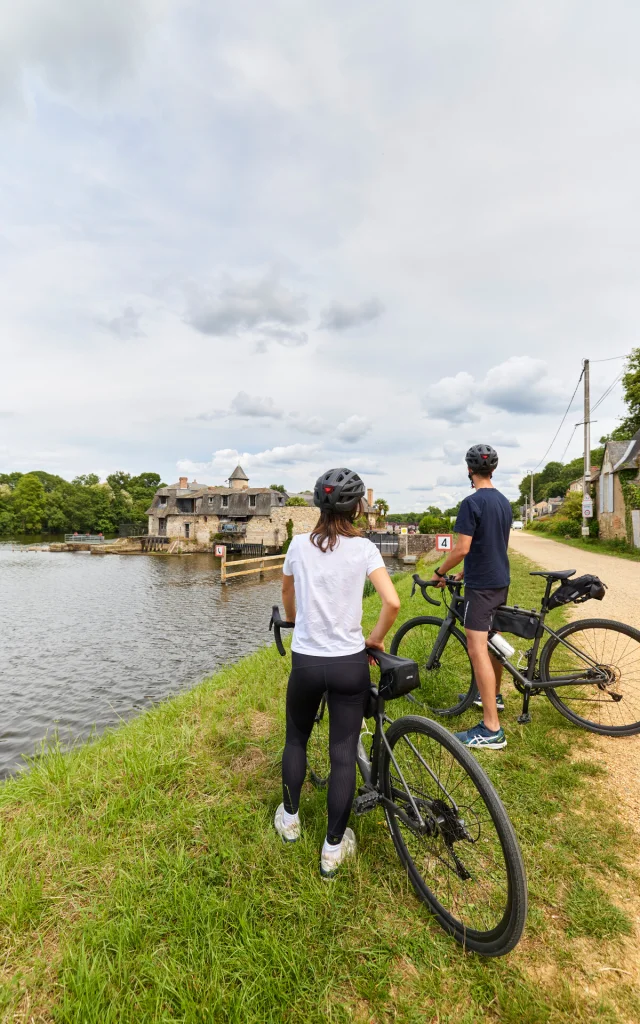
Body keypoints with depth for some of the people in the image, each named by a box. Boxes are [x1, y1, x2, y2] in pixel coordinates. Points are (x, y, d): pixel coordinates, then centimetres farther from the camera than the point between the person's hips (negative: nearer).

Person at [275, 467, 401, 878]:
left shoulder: (300, 544, -2)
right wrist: (375, 639, 0)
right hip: (349, 663, -2)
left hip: (305, 661, 2)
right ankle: (333, 847, 28)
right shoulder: (363, 548, -9)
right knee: (344, 754, 14)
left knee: (296, 739, 26)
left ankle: (290, 818, 44)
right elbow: (393, 602, -18)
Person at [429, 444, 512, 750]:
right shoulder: (504, 502, 10)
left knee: (477, 649, -8)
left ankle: (492, 729, -6)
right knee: (493, 640, 23)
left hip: (481, 585, -9)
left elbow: (463, 548, -21)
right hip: (501, 581, 9)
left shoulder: (472, 502, -17)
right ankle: (494, 696, 42)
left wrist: (440, 572, -5)